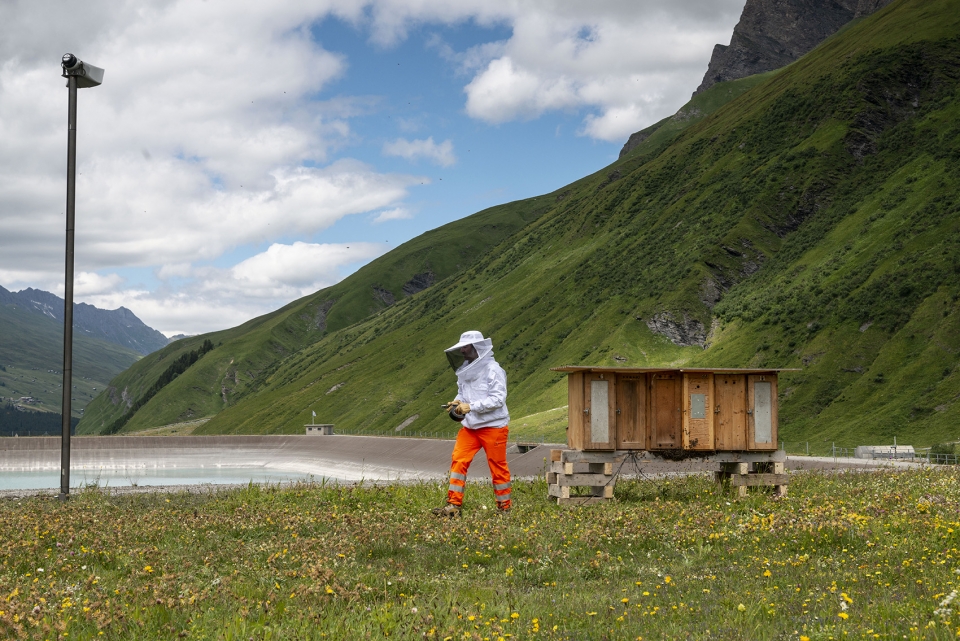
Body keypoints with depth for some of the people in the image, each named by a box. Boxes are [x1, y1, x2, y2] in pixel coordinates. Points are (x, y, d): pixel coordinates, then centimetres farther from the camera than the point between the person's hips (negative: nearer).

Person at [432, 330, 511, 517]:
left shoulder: (493, 369, -14)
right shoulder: (465, 370, 8)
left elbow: (498, 399, -20)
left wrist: (471, 406, -24)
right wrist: (457, 402, -3)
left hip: (493, 426, -7)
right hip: (470, 426, 7)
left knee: (498, 467, 3)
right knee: (458, 461, -4)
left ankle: (504, 507, 16)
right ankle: (453, 505, -2)